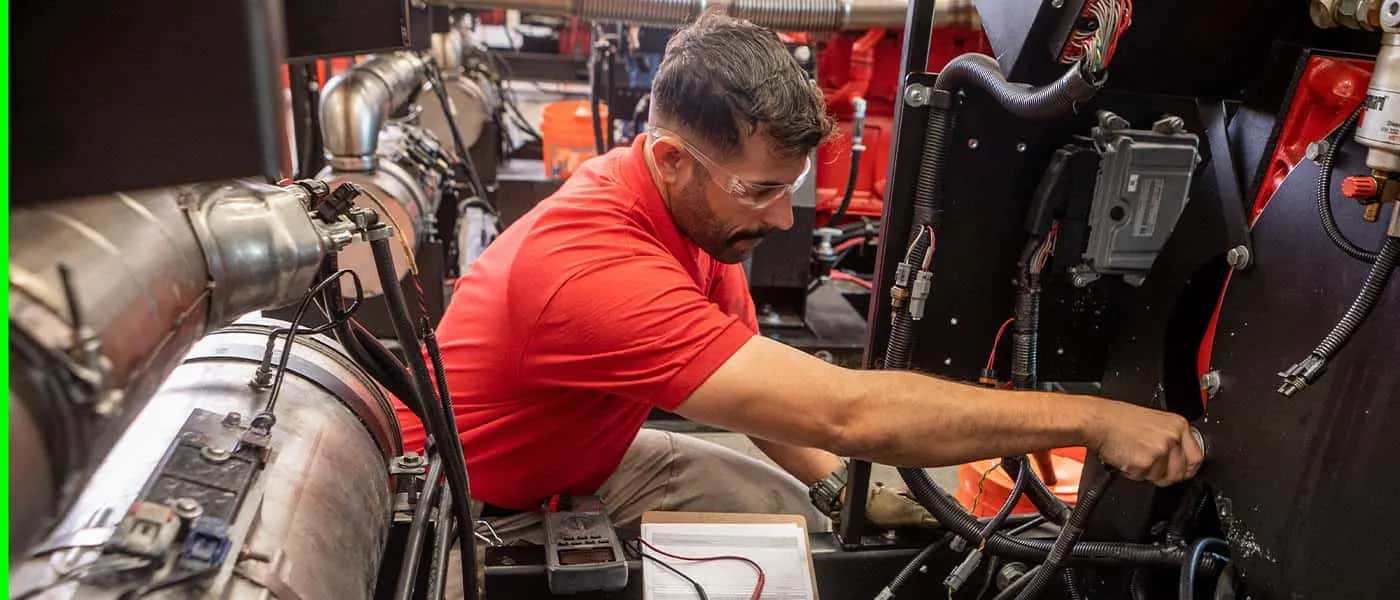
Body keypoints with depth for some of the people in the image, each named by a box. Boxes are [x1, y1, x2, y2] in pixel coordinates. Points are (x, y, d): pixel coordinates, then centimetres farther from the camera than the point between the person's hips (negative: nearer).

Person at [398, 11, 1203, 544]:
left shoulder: (697, 207, -12)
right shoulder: (598, 268, -40)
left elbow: (754, 383, -3)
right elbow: (848, 413, -43)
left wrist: (845, 491, -15)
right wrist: (1090, 419, -37)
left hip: (587, 460, 7)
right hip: (481, 510, -7)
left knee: (809, 522, 3)